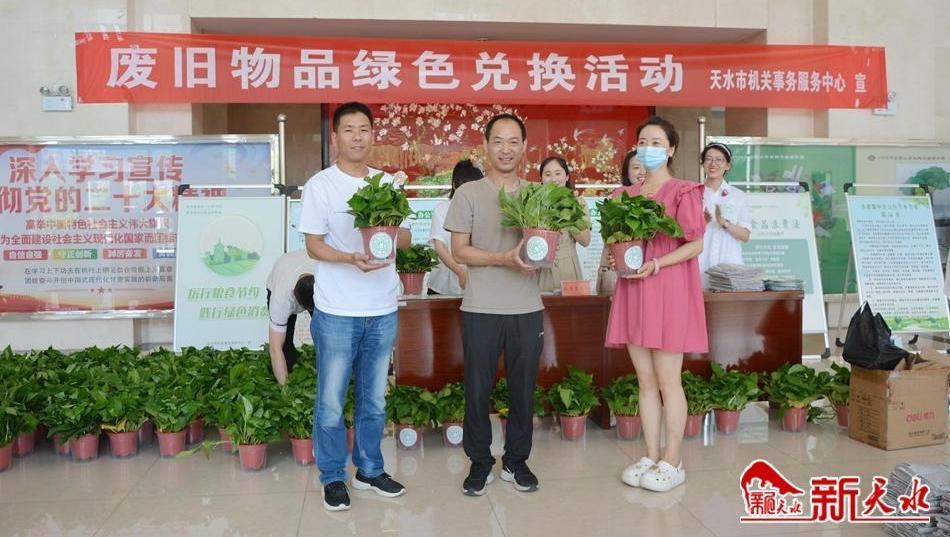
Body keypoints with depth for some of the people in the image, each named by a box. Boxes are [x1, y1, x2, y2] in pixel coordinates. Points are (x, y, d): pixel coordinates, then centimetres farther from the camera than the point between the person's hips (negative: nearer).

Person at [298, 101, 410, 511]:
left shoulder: (388, 183, 8)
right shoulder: (320, 185, -4)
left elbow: (405, 239, 10)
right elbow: (314, 245, -6)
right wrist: (351, 258, -24)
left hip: (383, 309, 4)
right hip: (336, 311, -3)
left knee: (374, 398, 14)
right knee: (331, 400, 5)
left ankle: (370, 470, 29)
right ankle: (333, 477, 20)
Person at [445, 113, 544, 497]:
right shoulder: (469, 194, 1)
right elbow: (459, 250, -3)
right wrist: (504, 258, -17)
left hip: (528, 308, 3)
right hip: (481, 309, -2)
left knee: (524, 387, 9)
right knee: (478, 388, 5)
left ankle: (516, 461, 25)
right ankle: (480, 462, 22)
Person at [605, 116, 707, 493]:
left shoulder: (683, 192, -3)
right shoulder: (627, 195, 14)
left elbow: (695, 246, -7)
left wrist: (656, 265, -18)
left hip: (668, 291, -5)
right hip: (633, 291, 6)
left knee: (668, 381, -2)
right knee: (645, 381, 9)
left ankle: (672, 462, 8)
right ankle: (650, 457, 17)